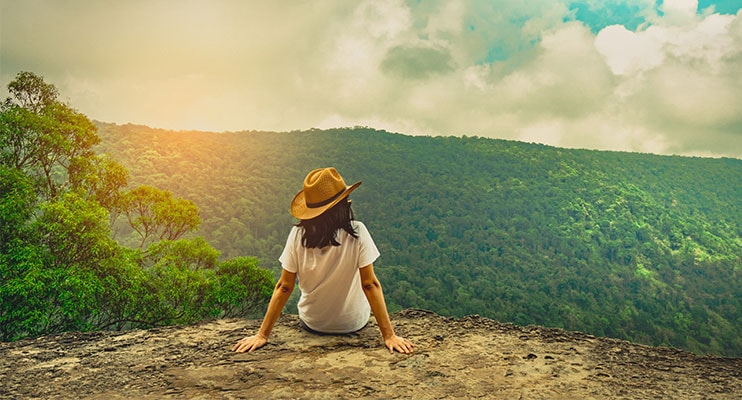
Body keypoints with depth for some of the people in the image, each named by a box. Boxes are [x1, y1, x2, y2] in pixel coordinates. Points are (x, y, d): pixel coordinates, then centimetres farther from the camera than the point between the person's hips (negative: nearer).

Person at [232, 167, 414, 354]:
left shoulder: (298, 234, -21)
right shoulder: (357, 232, -25)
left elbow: (284, 287, -18)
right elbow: (370, 285, -23)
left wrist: (262, 335, -10)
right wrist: (389, 335, -17)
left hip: (312, 324, 1)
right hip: (354, 323, -1)